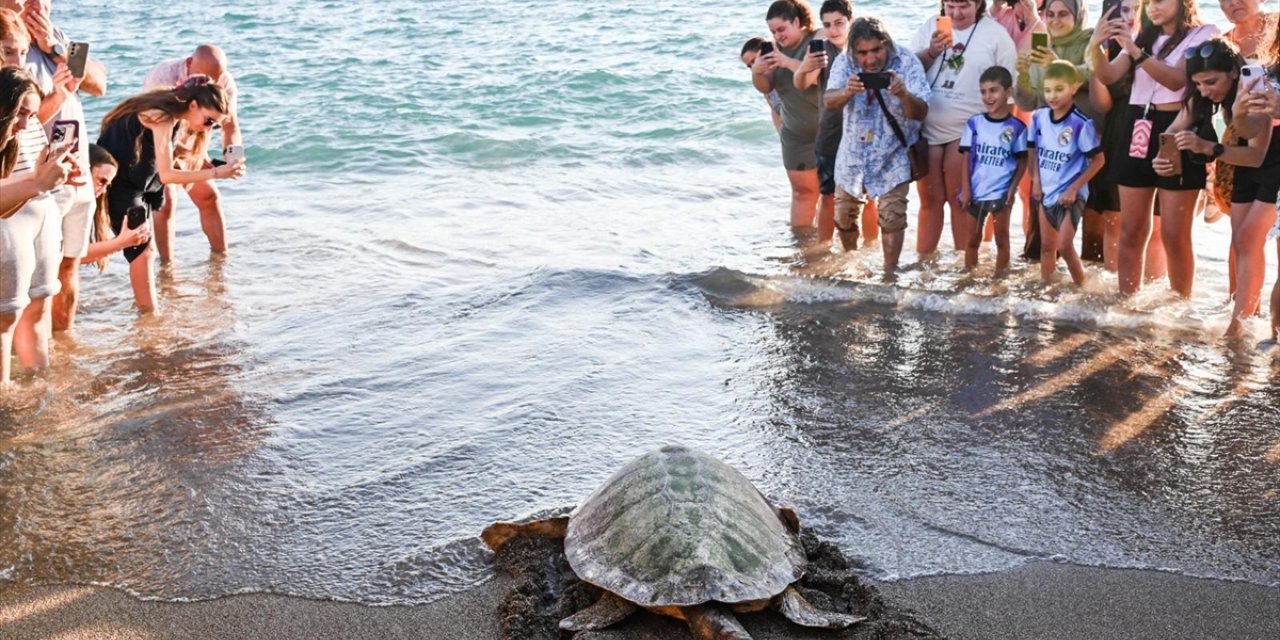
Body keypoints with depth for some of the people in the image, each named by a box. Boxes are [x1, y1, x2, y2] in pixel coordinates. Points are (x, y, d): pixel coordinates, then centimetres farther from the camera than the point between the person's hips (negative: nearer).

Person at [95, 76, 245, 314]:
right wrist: (217, 173, -39)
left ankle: (145, 305, 19)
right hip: (118, 184, -9)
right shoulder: (163, 117, -28)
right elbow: (166, 174, -36)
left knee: (145, 248, 12)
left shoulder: (178, 117, 0)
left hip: (139, 183, 10)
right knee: (141, 251, -11)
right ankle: (150, 314, -10)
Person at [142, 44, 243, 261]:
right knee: (166, 200, -19)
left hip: (187, 143, 5)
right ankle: (167, 264, -13)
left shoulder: (225, 82, -19)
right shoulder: (164, 75, -33)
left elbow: (230, 126, -16)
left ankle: (221, 256, 12)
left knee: (210, 197, 1)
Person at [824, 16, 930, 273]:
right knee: (844, 216, 14)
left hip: (893, 156, -3)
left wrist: (903, 94, -45)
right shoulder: (844, 62, -13)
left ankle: (890, 271, 4)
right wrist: (847, 92, -48)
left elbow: (921, 113, -23)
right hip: (854, 153, 3)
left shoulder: (907, 63, -19)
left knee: (891, 217, -13)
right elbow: (829, 101, -25)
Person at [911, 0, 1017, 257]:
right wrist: (932, 52, -16)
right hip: (928, 129, 3)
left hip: (968, 133, -3)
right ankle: (922, 259, 19)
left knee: (960, 200, 4)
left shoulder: (995, 34, -4)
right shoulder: (930, 26, 6)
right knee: (929, 199, 11)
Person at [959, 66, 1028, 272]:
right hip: (976, 191, 2)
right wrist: (965, 189, -4)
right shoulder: (974, 123, 1)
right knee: (973, 238, 12)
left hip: (1002, 191, -2)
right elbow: (967, 158, 2)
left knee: (1001, 238, 7)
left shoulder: (1016, 127, -4)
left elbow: (1022, 162, 0)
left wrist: (1013, 189, -9)